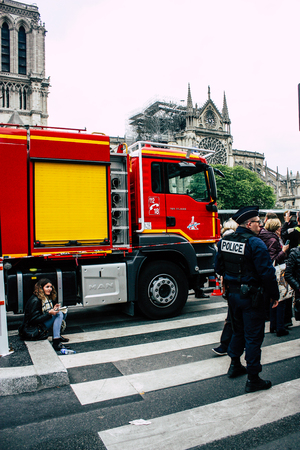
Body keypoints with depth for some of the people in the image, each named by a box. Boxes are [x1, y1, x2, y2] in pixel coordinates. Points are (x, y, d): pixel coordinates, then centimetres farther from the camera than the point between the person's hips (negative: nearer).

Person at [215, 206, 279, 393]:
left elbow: (219, 267, 11)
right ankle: (253, 379, 15)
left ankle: (235, 366, 37)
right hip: (251, 296, -7)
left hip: (232, 293, 7)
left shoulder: (224, 241, 3)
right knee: (254, 336, 5)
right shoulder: (255, 243, -19)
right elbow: (267, 273, -19)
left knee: (238, 330, 24)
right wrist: (275, 295, -7)